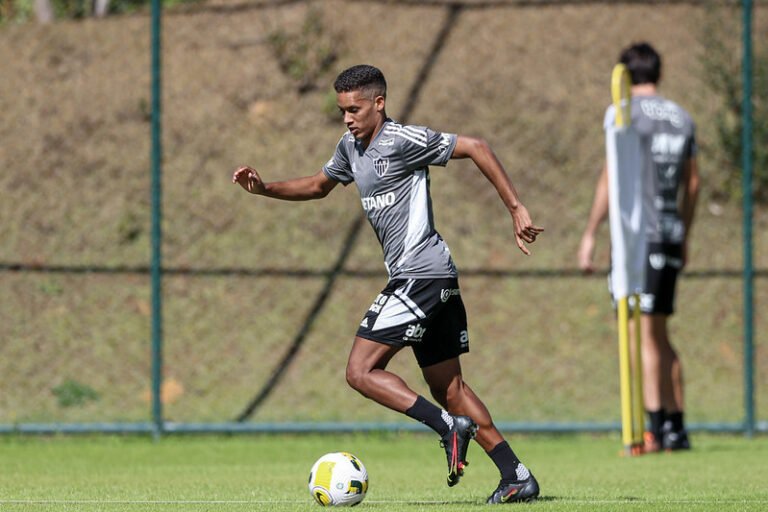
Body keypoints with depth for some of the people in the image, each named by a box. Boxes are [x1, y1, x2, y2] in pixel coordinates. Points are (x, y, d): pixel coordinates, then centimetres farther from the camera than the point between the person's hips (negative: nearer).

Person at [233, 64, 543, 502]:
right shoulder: (351, 147, 16)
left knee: (361, 371, -11)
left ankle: (450, 427, -17)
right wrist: (264, 188, 18)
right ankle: (517, 476, 7)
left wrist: (516, 209, -16)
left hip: (420, 273, -10)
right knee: (448, 387, 9)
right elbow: (318, 186, 33)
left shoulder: (402, 140, -11)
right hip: (437, 281, 10)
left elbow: (475, 148, -13)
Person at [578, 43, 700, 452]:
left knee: (642, 332, -8)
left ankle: (656, 429, -14)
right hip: (670, 234, 6)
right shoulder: (681, 118, 14)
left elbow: (611, 175, -12)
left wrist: (590, 233, -10)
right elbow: (692, 181, 19)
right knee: (658, 335, 13)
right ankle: (676, 428, 13)